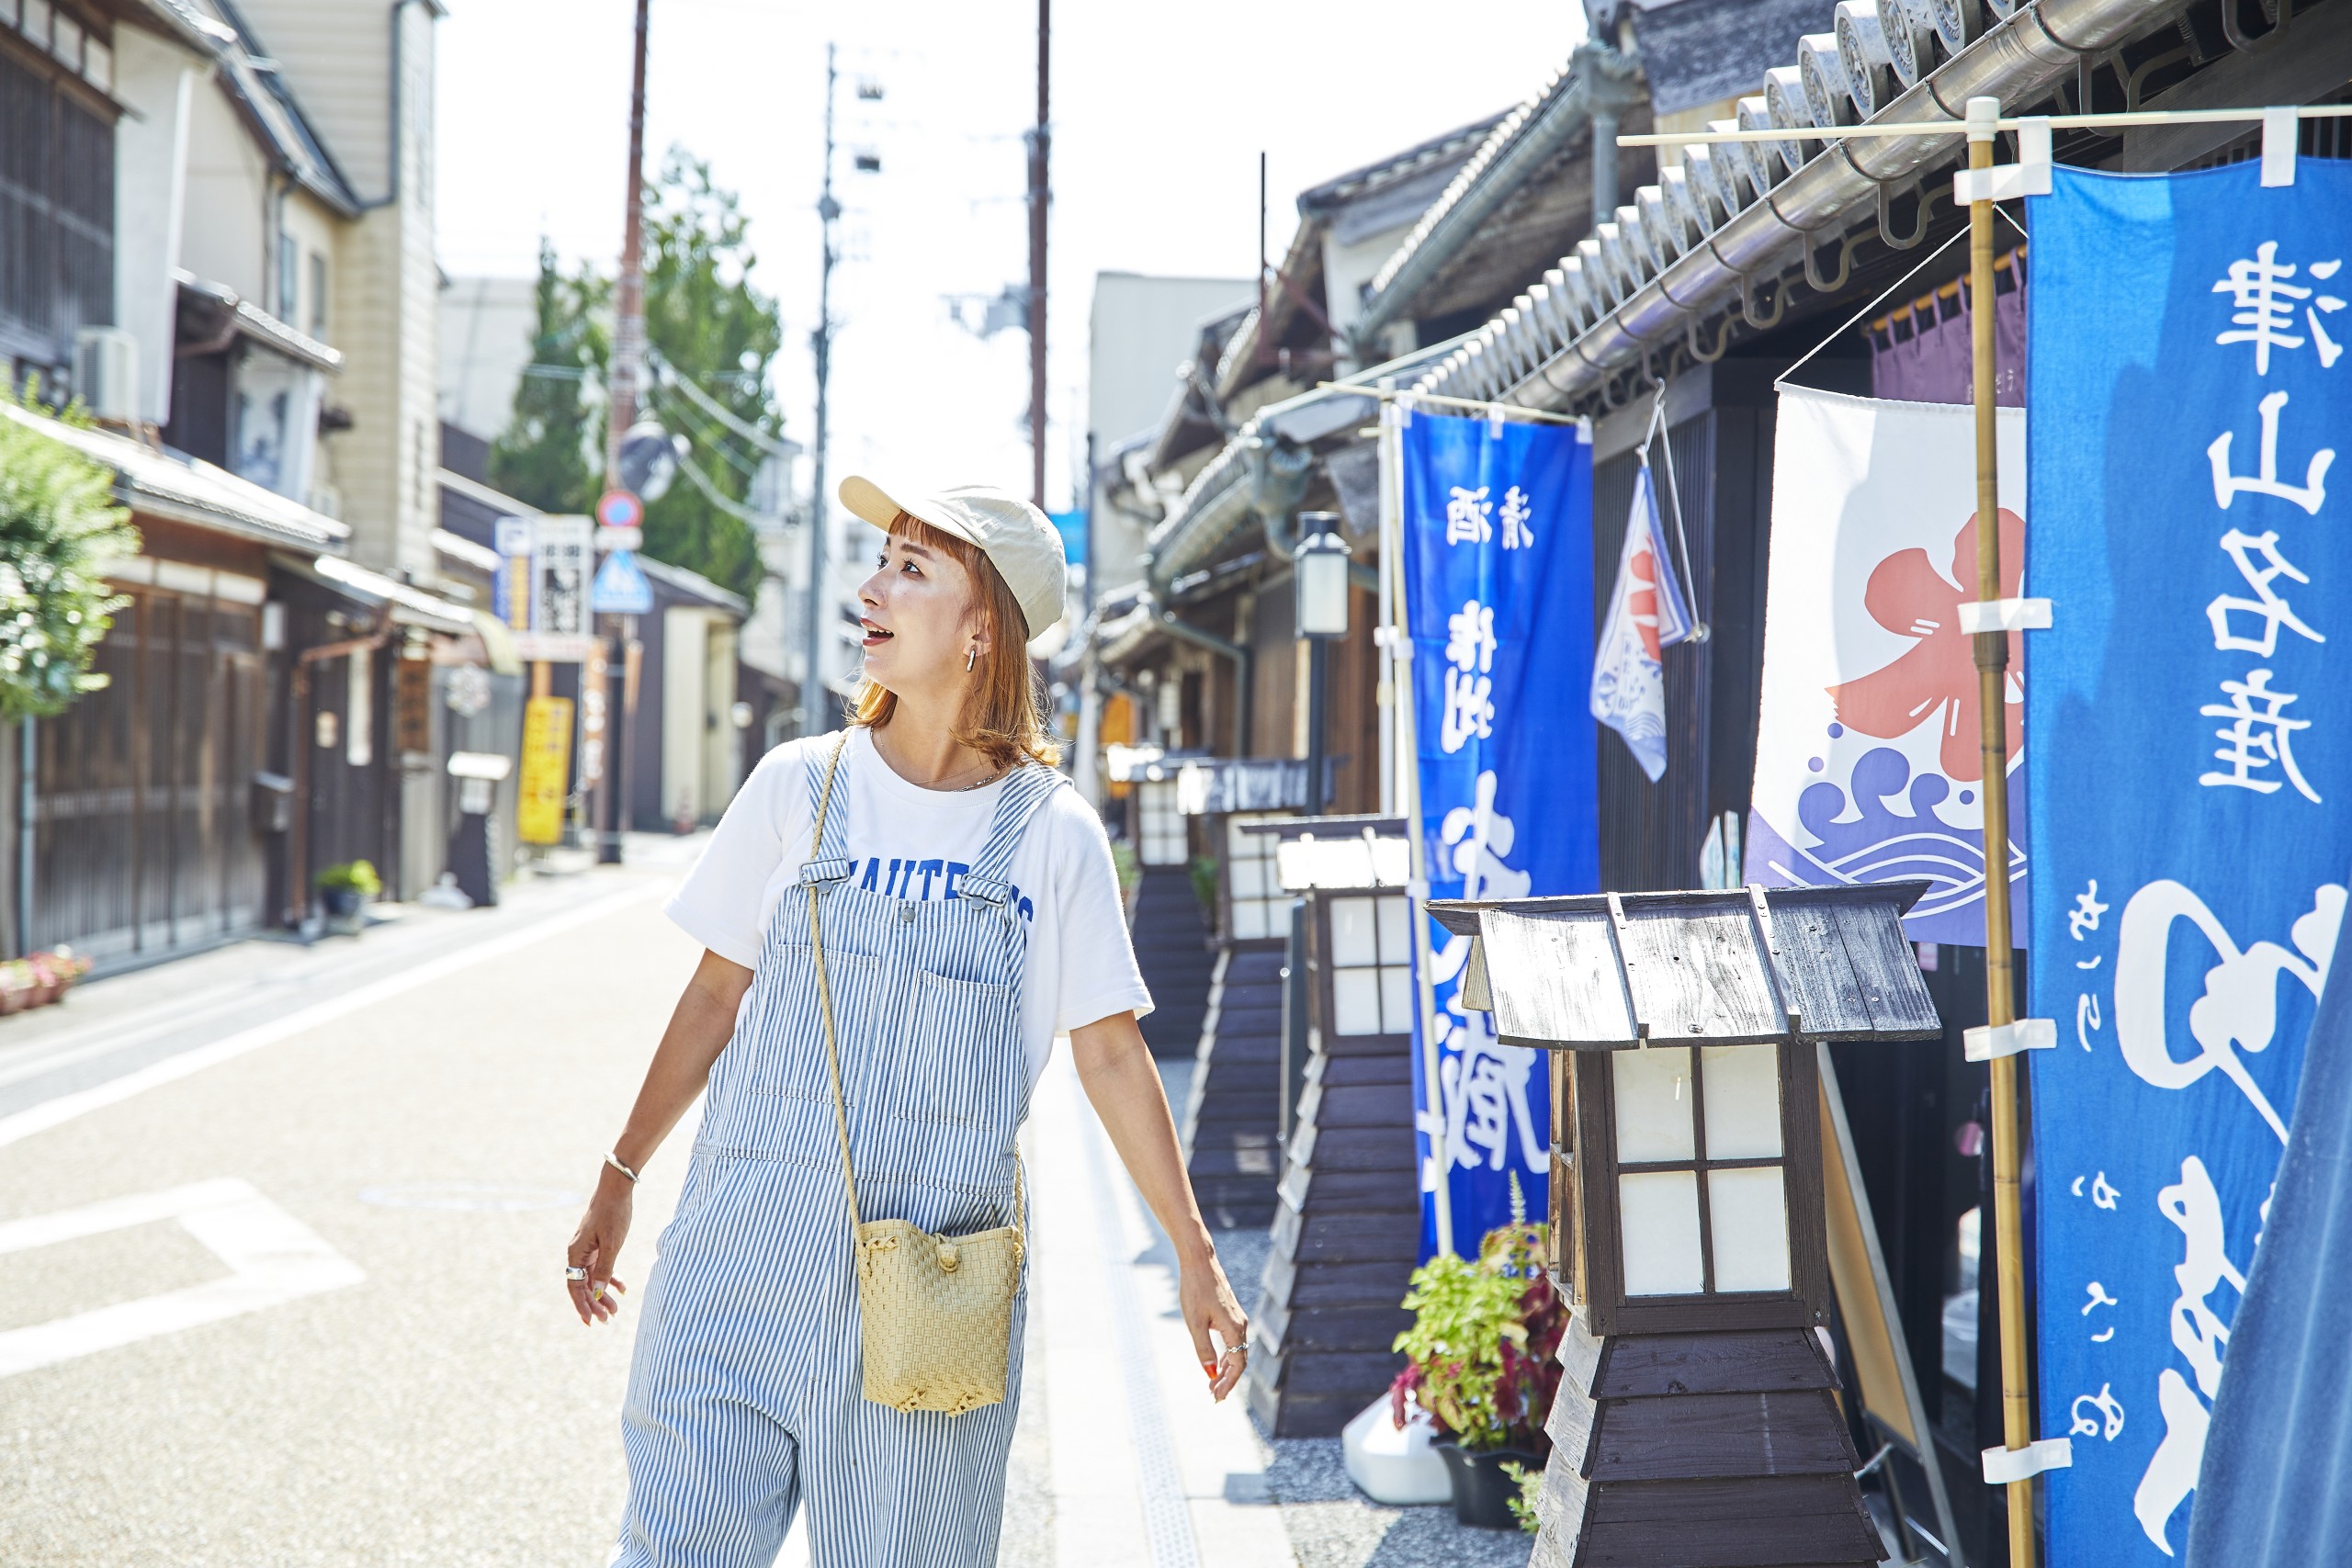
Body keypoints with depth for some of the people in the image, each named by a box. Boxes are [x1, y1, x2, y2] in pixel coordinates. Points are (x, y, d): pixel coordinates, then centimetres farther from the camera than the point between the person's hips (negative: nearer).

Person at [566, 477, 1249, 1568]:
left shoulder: (1051, 834, -1)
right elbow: (716, 996, 11)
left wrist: (1195, 1259, 4)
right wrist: (620, 1178, 15)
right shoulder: (799, 786, 2)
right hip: (748, 1242, 1)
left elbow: (1112, 1057, 4)